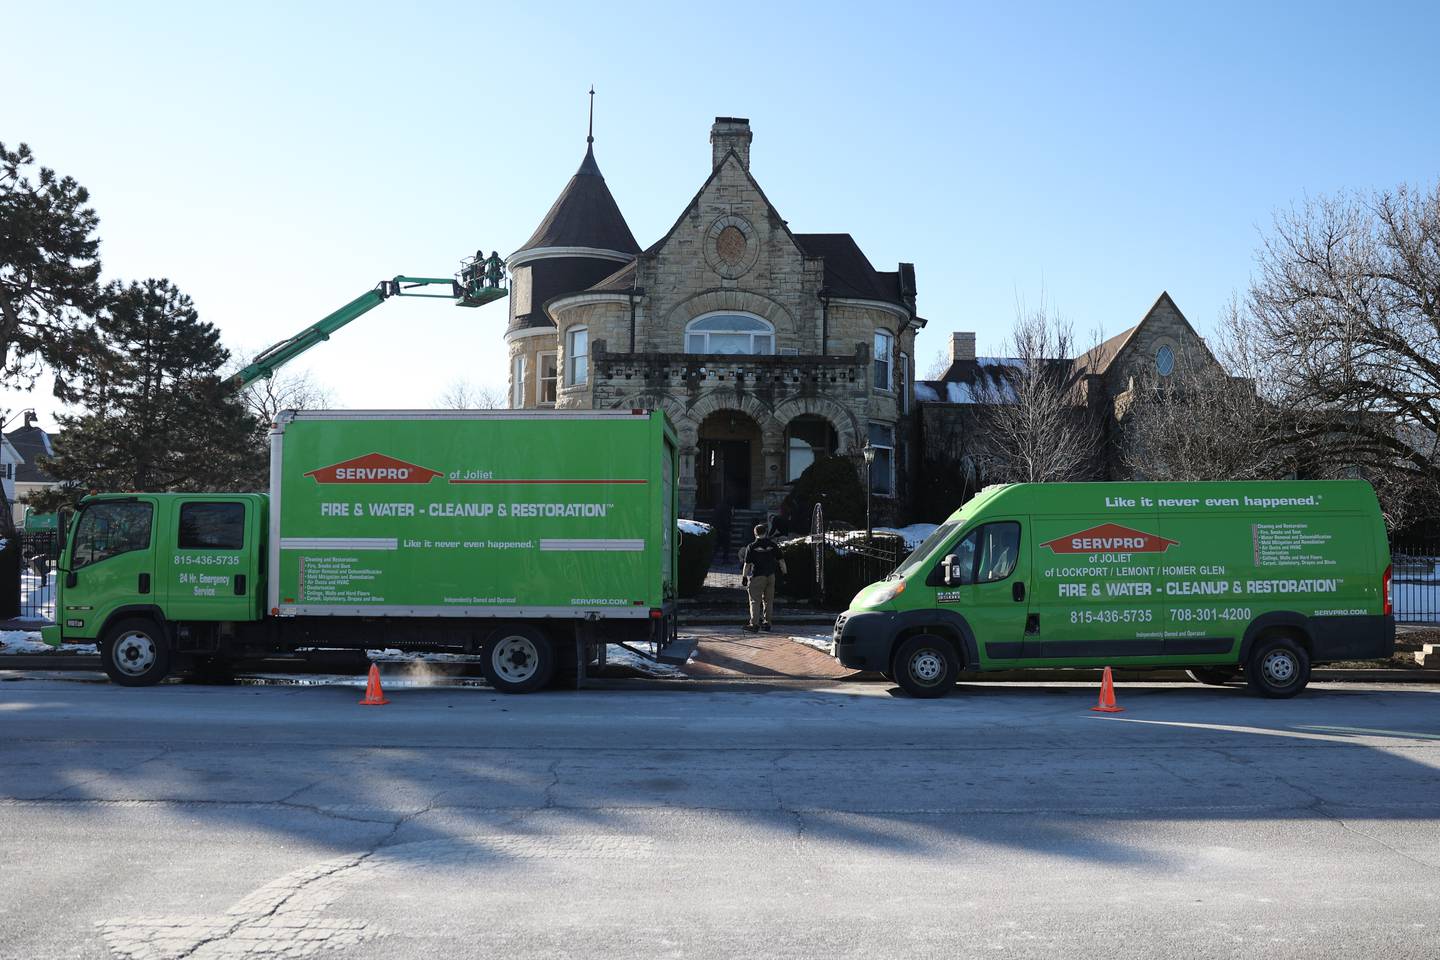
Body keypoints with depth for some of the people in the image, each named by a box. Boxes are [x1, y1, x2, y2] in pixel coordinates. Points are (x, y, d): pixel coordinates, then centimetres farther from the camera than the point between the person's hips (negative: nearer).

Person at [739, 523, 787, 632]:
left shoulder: (751, 547, -7)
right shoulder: (773, 545, 3)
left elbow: (747, 564, -7)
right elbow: (781, 560, 5)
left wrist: (744, 577, -1)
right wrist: (785, 572, 15)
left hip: (757, 576, -4)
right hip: (771, 575, 4)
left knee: (755, 601, -1)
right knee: (768, 600, 13)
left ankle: (754, 624, -7)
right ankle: (767, 623, 16)